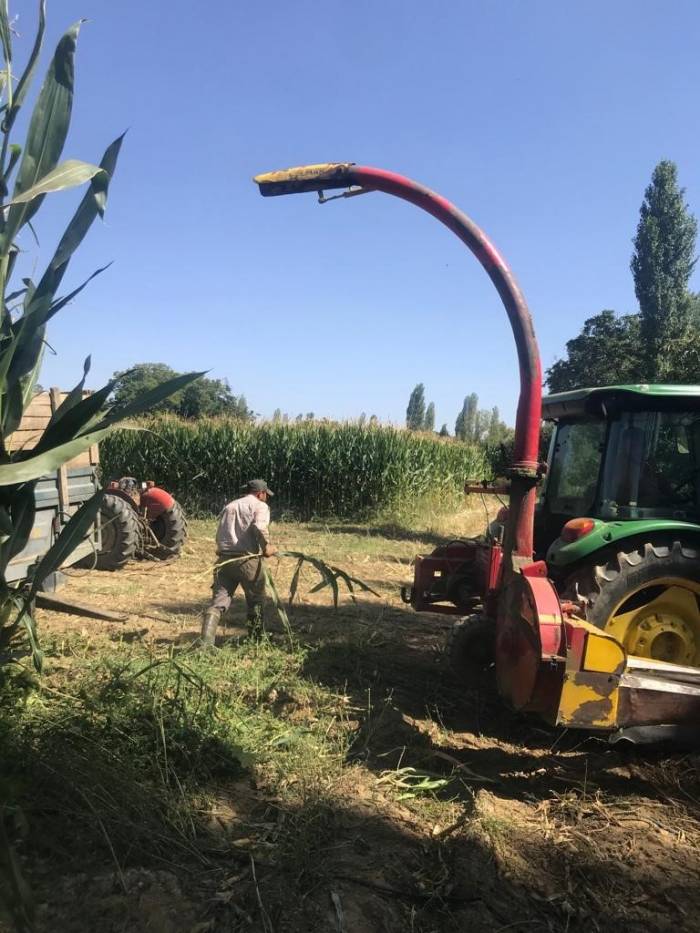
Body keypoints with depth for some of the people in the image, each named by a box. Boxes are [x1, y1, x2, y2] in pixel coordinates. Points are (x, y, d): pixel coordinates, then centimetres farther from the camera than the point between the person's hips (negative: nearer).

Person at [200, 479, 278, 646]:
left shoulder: (229, 506, 21)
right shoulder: (260, 506, 3)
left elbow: (219, 534, 16)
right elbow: (260, 527, -18)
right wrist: (266, 547, -7)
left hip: (224, 558, 5)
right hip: (247, 560, -5)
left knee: (218, 602, 1)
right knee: (256, 601, 14)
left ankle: (206, 643, -11)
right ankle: (254, 639, 25)